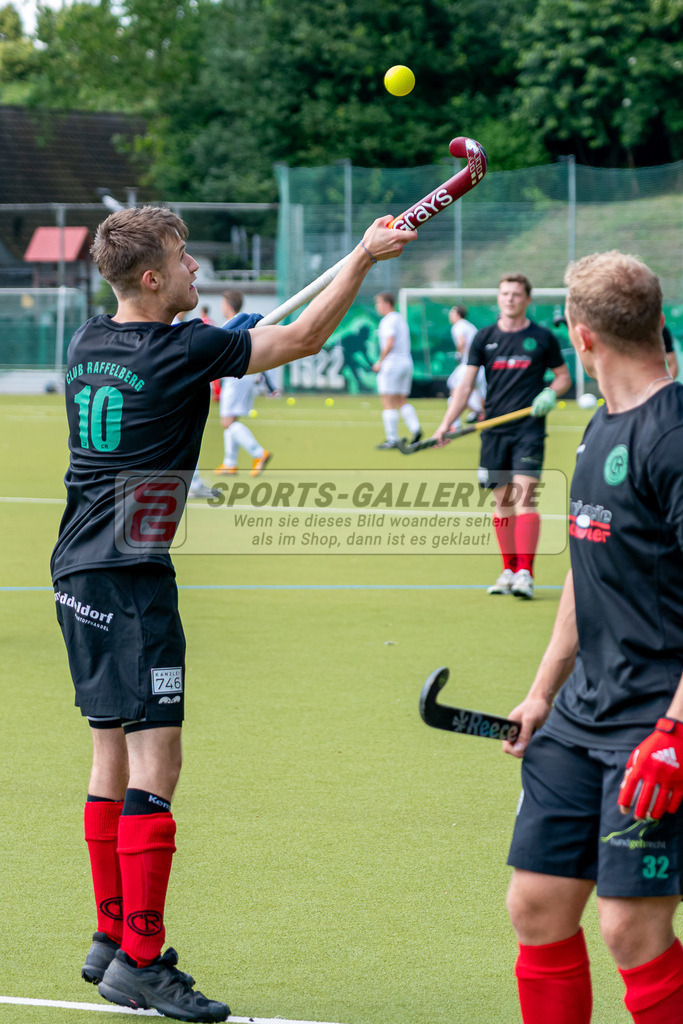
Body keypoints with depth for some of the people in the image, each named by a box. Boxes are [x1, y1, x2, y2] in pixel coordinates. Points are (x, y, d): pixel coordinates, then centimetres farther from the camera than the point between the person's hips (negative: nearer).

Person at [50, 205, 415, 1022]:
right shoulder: (182, 351, -12)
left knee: (114, 754, 14)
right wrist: (364, 256, 5)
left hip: (77, 572, 9)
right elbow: (305, 338, -4)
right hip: (132, 579, -9)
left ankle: (112, 939, 20)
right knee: (155, 761, -9)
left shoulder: (86, 345, 9)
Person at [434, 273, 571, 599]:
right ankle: (509, 571, 16)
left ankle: (525, 573, -16)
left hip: (529, 429, -3)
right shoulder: (484, 338, 7)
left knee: (524, 496, -14)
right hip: (494, 430, 3)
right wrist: (447, 422, -7)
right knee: (502, 502, 6)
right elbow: (466, 384, 4)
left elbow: (563, 376, 14)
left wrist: (550, 394, -9)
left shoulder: (542, 337, 3)